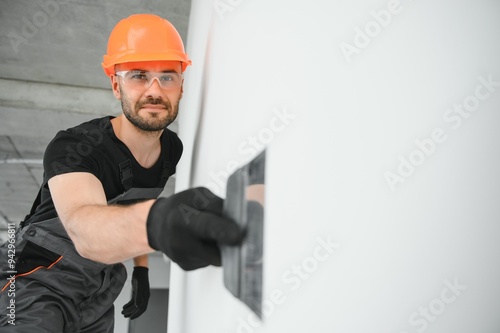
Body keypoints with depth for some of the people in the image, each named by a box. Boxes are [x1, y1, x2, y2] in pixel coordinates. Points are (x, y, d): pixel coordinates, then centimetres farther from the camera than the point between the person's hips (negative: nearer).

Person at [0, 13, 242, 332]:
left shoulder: (173, 148, -8)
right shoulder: (72, 148, -28)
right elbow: (84, 228, -48)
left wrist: (142, 269, 6)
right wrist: (154, 222, -68)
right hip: (39, 283, -6)